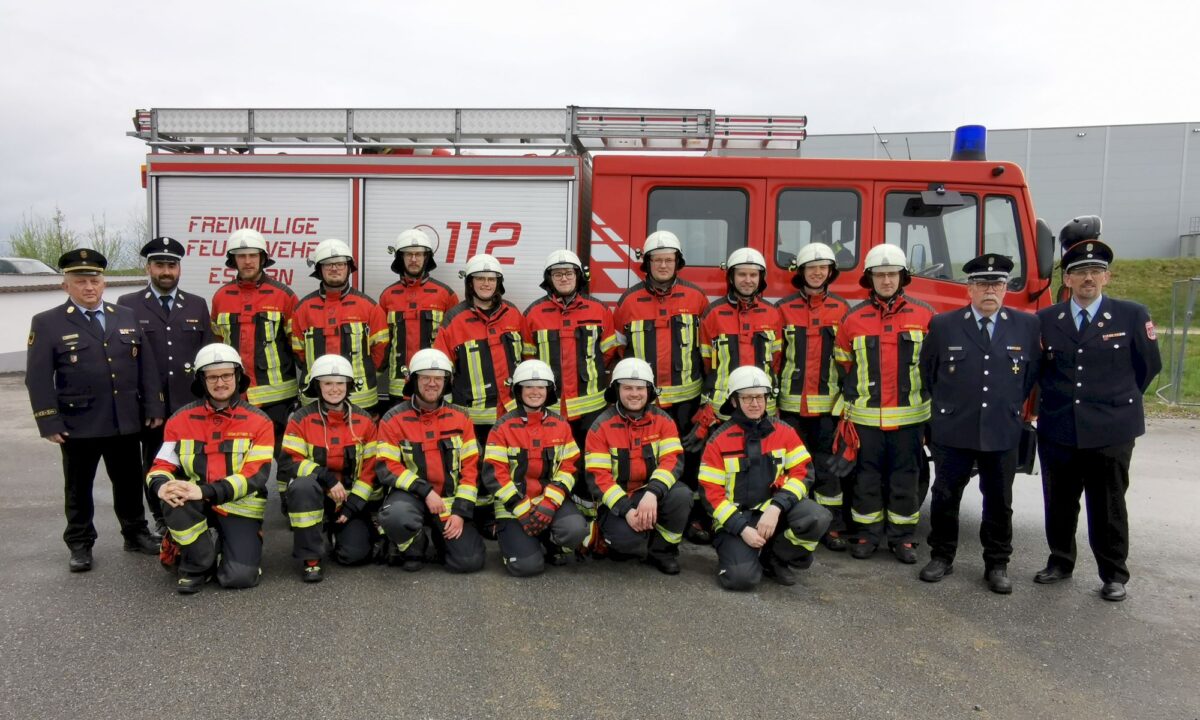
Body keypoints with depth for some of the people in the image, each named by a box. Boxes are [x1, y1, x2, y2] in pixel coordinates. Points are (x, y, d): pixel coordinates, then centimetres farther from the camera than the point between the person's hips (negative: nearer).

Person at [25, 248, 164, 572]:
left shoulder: (126, 317, 9)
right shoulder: (47, 323, -3)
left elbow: (146, 366, 8)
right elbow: (38, 379, -6)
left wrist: (154, 408, 3)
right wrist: (49, 423, -12)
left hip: (125, 422, 3)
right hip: (78, 425, -3)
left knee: (130, 482, 13)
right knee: (78, 488, 10)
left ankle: (136, 534, 28)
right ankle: (80, 544, 23)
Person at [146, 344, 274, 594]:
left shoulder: (258, 422, -5)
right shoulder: (181, 419, 2)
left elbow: (254, 475, -14)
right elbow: (163, 464, 1)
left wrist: (206, 492, -29)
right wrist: (162, 486, -26)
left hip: (240, 507, -1)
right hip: (197, 505, 2)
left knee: (240, 576, -20)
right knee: (174, 496, -33)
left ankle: (220, 548, 18)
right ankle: (198, 563, -8)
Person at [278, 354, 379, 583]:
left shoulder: (364, 421, 0)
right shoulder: (301, 419, -6)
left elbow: (370, 468, 1)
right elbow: (287, 463, -14)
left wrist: (353, 505, -9)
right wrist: (326, 477, -27)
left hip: (350, 498, 2)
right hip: (313, 496, -1)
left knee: (355, 553, -17)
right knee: (303, 485, -37)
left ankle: (338, 531, 22)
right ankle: (310, 557, -20)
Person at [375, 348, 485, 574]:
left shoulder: (460, 418, 3)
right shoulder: (394, 419, -4)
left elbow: (470, 468, 1)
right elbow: (387, 468, -8)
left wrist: (460, 511, -8)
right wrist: (425, 491, -18)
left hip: (450, 498, 2)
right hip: (411, 495, -1)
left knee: (469, 561, -14)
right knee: (395, 517, -37)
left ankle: (442, 535, 22)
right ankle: (414, 548, 0)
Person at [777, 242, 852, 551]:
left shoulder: (842, 309, 7)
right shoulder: (784, 308, 6)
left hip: (828, 403, 0)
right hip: (792, 402, 1)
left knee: (828, 464, 2)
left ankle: (833, 526, 10)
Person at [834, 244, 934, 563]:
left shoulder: (924, 315, 2)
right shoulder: (853, 319, 3)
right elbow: (843, 364, 10)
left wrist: (929, 397, 7)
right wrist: (851, 398, 6)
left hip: (909, 414, 0)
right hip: (866, 415, 0)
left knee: (906, 476, 7)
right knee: (867, 476, 8)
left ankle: (902, 537, 19)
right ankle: (868, 534, 20)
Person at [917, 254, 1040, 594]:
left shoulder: (1026, 325, 1)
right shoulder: (942, 325, -2)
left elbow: (1032, 373, 13)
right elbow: (927, 372, 10)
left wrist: (1013, 407, 14)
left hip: (1003, 434, 1)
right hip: (952, 431, -1)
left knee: (999, 502, 9)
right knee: (945, 497, 8)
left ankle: (997, 564, 22)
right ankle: (942, 556, 23)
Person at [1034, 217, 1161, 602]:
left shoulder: (1132, 316, -3)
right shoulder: (1046, 320, 3)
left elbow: (1149, 365, 6)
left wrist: (1117, 400, 11)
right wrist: (1055, 401, 11)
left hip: (1110, 432, -2)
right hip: (1057, 431, 2)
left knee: (1108, 508, 7)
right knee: (1059, 504, 13)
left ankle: (1114, 575, 21)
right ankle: (1060, 562, 30)